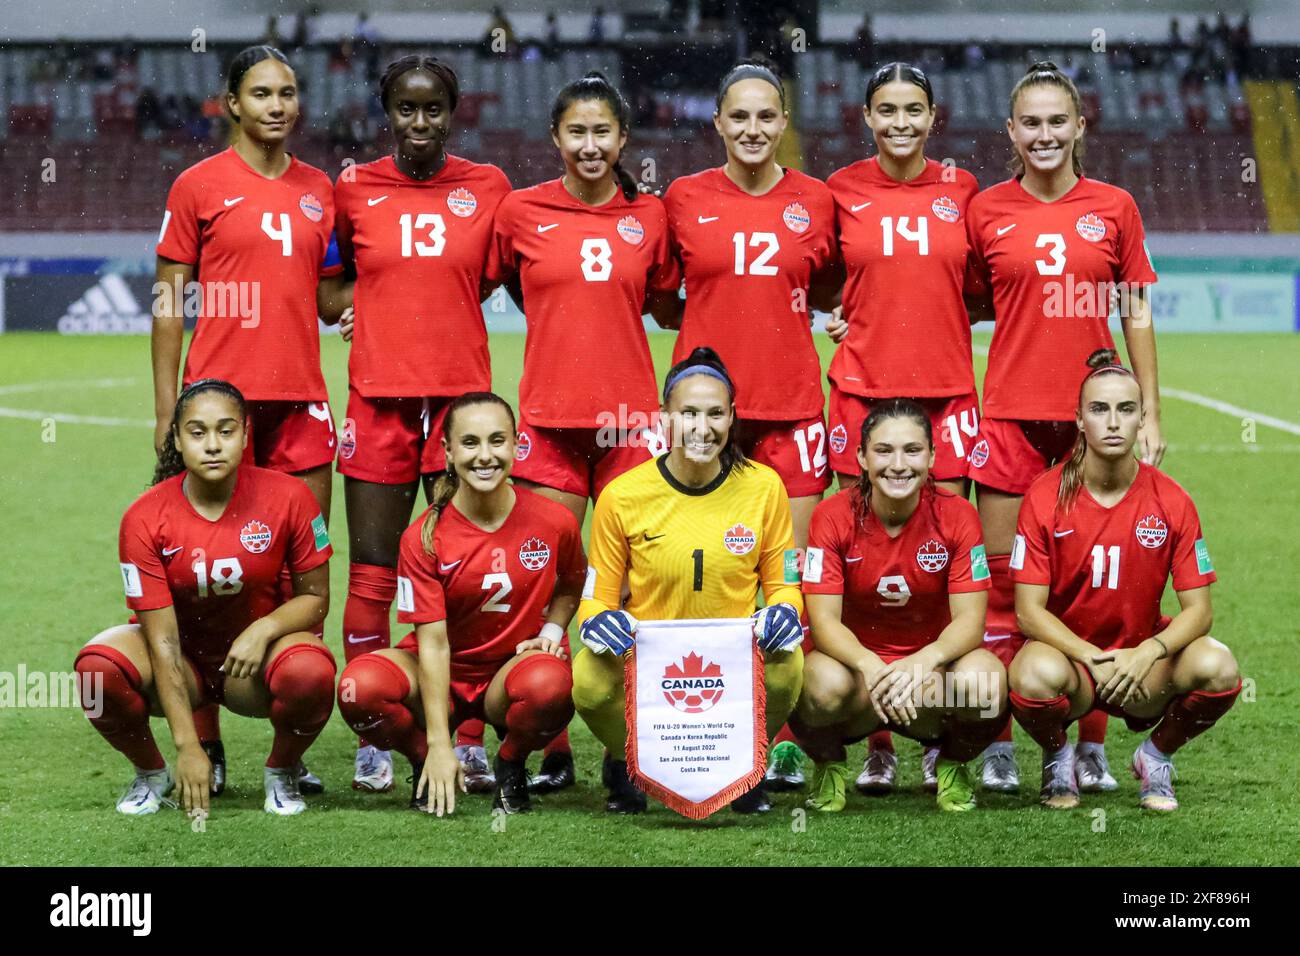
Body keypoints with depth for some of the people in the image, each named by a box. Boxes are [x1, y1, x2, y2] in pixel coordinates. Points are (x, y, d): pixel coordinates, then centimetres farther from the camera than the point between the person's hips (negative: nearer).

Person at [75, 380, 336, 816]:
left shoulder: (287, 497, -16)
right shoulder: (145, 518, -18)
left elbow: (314, 596, -3)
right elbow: (163, 640, -19)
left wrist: (265, 629, -26)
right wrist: (187, 746, -27)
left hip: (254, 664, 0)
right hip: (182, 662, 0)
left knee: (311, 672, -35)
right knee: (97, 666, -31)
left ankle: (282, 771, -1)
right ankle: (151, 774, 0)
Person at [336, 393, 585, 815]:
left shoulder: (554, 521, -9)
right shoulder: (423, 538, -15)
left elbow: (570, 585, 15)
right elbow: (433, 642, -18)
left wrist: (551, 630, -7)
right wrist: (438, 744, -24)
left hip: (511, 669, 1)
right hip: (442, 674, 0)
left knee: (550, 684, -38)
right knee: (360, 687, -32)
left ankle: (510, 764, -2)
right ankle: (428, 766, 0)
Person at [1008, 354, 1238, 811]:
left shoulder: (1171, 500, -5)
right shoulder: (1045, 497, -10)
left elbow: (1198, 609, -6)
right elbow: (1029, 611, -11)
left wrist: (1147, 653, -25)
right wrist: (1092, 658, -25)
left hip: (1142, 655, 2)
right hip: (1066, 650, -2)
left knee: (1218, 667, -28)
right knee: (1036, 675, -38)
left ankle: (1157, 755, 5)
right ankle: (1057, 757, 0)